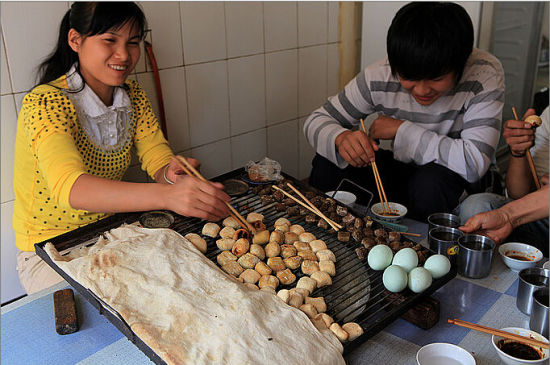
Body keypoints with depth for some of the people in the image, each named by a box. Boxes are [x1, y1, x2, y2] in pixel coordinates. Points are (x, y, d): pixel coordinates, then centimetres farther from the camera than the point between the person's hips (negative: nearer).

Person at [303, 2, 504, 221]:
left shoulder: (485, 75, -23)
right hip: (405, 172, 2)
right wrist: (341, 137, -36)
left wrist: (401, 129, -28)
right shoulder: (379, 77, -17)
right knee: (327, 164, -20)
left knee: (431, 181, -38)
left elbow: (474, 163, -33)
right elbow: (316, 121, -11)